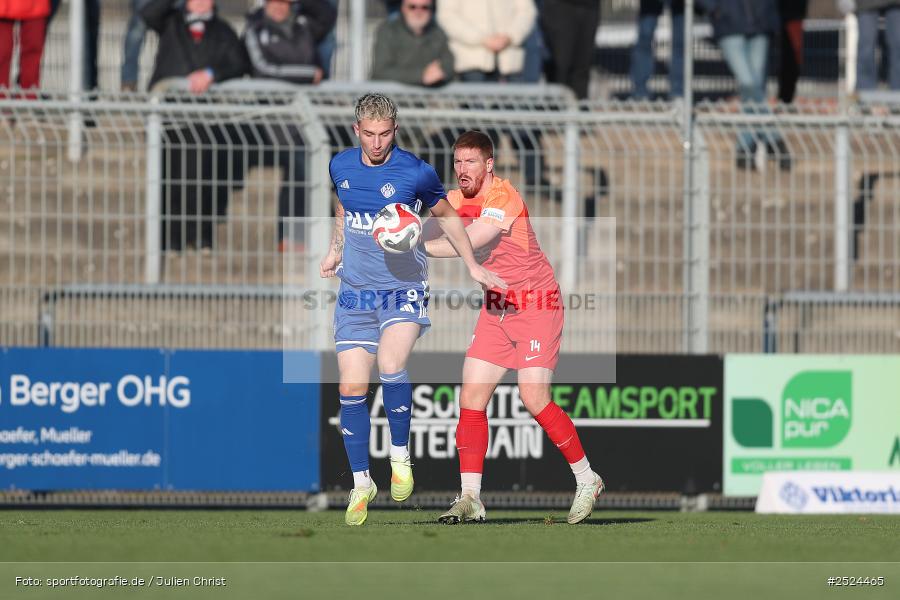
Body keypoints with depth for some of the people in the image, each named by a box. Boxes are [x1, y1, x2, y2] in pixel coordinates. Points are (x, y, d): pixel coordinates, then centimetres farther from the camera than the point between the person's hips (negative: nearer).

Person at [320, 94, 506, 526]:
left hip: (404, 289, -4)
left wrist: (473, 266, 7)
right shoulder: (341, 166, 1)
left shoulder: (416, 173, -10)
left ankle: (400, 455, -6)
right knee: (351, 387, -2)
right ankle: (361, 483, 12)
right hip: (355, 292, 4)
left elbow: (446, 215, 7)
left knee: (391, 366, -28)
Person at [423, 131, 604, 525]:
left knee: (535, 399, -14)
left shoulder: (504, 196, -21)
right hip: (496, 307, 7)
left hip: (536, 303, -7)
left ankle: (587, 481, 3)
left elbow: (468, 243, -30)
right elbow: (434, 232, -4)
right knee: (471, 399, -3)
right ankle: (470, 499, -1)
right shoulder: (457, 200, 5)